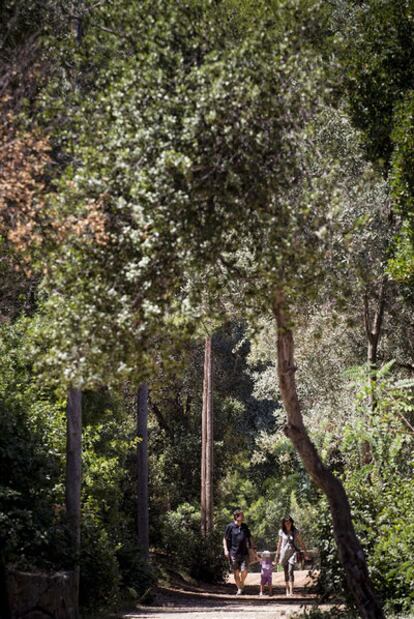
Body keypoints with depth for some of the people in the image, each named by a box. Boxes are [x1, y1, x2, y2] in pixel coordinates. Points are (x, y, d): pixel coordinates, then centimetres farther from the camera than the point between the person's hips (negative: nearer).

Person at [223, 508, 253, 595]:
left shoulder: (245, 527, 11)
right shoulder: (230, 526, -2)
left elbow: (249, 538, 20)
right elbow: (225, 539, 1)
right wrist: (226, 550, -8)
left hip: (244, 553, 3)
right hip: (234, 553, -3)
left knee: (244, 570, -8)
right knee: (236, 572, 1)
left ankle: (242, 584, 18)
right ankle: (239, 588, 15)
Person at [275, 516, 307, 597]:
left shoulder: (295, 532, -2)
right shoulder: (282, 532, 4)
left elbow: (301, 543, 4)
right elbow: (279, 543, 13)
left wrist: (306, 553, 2)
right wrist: (277, 555, 16)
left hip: (292, 553, -2)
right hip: (284, 553, 3)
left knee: (290, 571, -15)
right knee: (286, 572, 6)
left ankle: (291, 590, -18)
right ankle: (287, 590, 15)